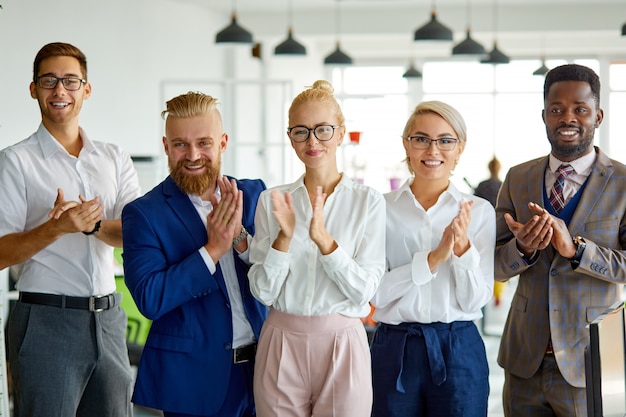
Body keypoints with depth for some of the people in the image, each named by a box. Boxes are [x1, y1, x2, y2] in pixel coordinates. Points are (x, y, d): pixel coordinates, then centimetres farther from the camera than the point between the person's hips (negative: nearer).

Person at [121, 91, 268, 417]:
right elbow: (149, 300, -15)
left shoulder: (252, 195, 4)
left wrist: (239, 236, -17)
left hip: (262, 364, 3)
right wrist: (213, 249, -20)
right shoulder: (144, 213, -6)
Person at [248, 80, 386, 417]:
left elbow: (364, 290, -10)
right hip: (281, 342, 2)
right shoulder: (271, 201, 3)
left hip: (341, 344, -1)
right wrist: (284, 237, -17)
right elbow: (263, 291, -2)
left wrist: (323, 238, -22)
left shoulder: (368, 202, -3)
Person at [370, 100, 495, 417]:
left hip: (459, 351, 0)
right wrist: (433, 258, -17)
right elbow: (376, 292, -7)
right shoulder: (382, 208, 0)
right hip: (394, 350, 0)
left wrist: (463, 248, -18)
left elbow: (475, 300, -3)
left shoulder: (479, 211, 0)